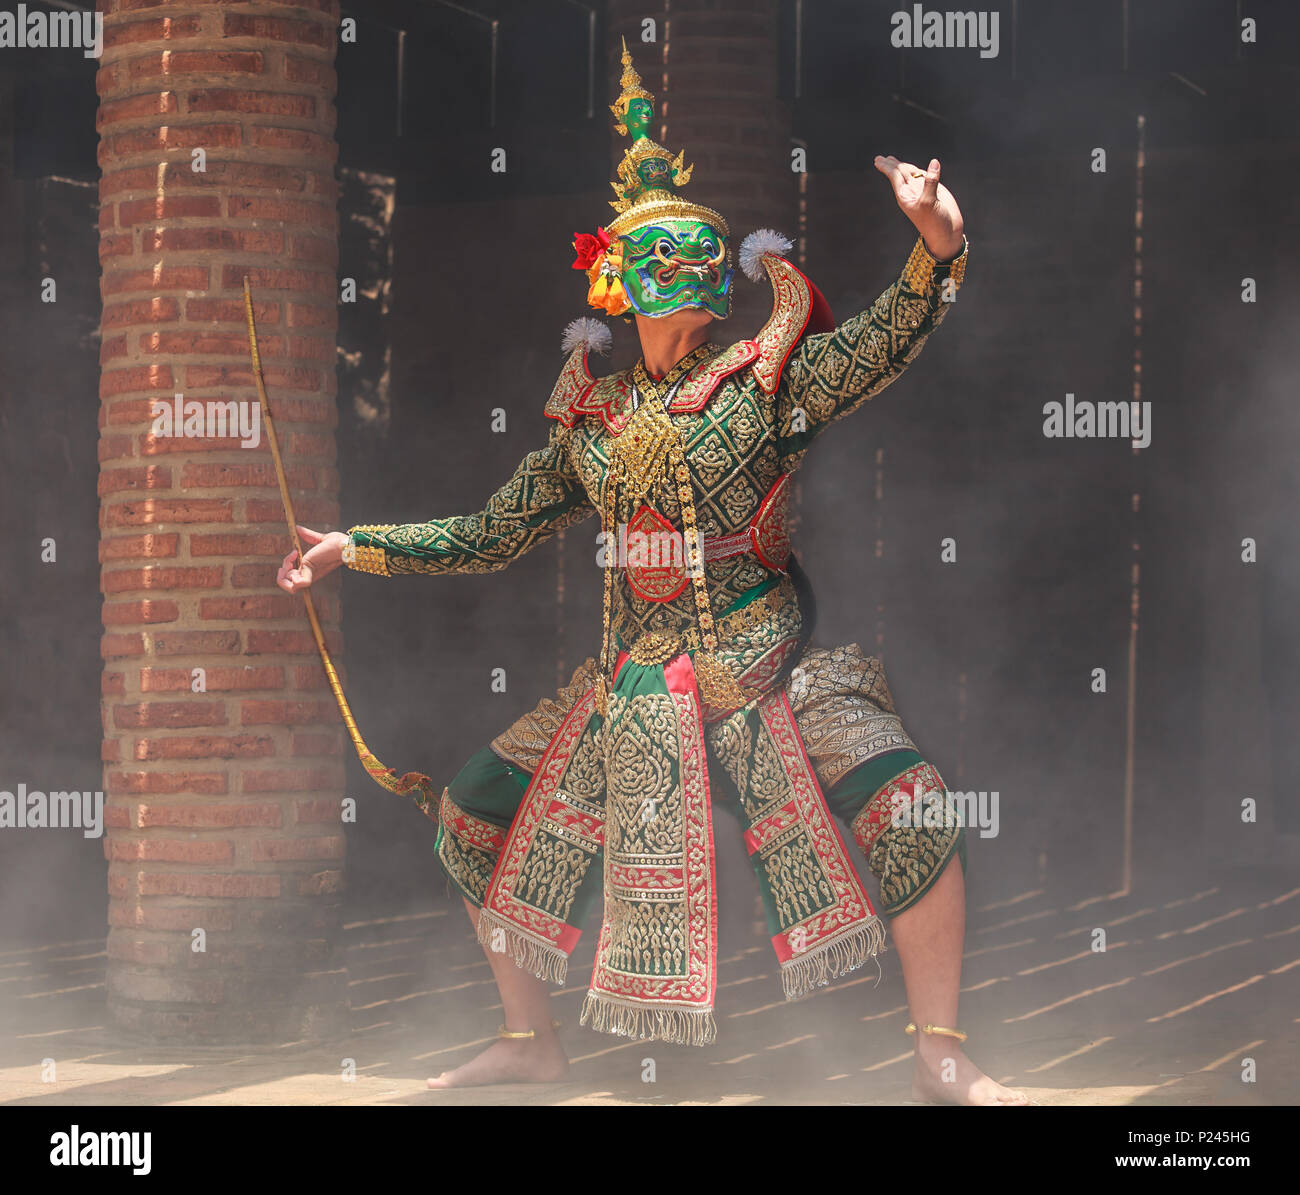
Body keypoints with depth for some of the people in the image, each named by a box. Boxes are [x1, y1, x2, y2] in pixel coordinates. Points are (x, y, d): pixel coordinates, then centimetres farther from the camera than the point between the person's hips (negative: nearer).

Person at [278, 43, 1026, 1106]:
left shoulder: (772, 375, -3)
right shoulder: (590, 413, 9)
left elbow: (883, 344, -21)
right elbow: (496, 533, 17)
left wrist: (938, 247, -40)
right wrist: (355, 549, 15)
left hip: (773, 669, -4)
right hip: (637, 681, 4)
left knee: (916, 816, -24)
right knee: (474, 816, 3)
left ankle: (943, 1059, -9)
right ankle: (531, 1040, 22)